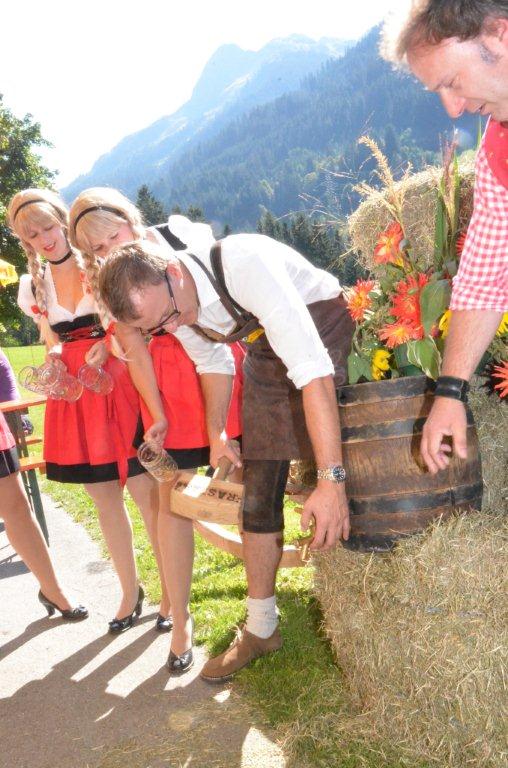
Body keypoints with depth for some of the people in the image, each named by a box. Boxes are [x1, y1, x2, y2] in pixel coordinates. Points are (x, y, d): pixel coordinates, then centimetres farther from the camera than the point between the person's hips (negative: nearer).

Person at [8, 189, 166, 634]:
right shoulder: (33, 287, 8)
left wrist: (109, 344, -19)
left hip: (119, 383, -4)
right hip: (75, 394, 4)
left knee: (145, 490, -4)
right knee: (105, 497, 12)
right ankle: (130, 592, 29)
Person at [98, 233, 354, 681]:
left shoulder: (246, 264, -37)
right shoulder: (165, 306, -14)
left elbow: (311, 368, -42)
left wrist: (331, 480, -45)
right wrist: (217, 433, 3)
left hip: (325, 333, -5)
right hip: (265, 354, 6)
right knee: (258, 492, 3)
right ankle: (261, 628, 17)